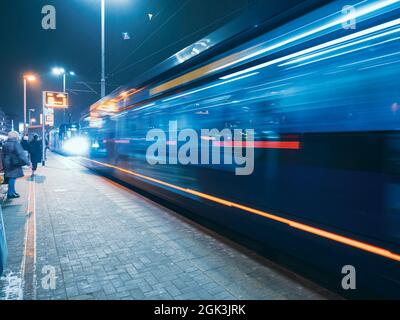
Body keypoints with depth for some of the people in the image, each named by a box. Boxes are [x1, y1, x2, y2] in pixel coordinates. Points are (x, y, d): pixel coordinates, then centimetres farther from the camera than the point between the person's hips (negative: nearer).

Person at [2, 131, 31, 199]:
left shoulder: (5, 144, 10)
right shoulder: (16, 144, -15)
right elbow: (21, 154, -19)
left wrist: (4, 164, 25)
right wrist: (28, 162, -17)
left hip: (7, 164, 8)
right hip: (14, 164, -8)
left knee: (11, 177, 17)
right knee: (12, 177, -2)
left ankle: (12, 191, 26)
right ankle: (10, 193, 3)